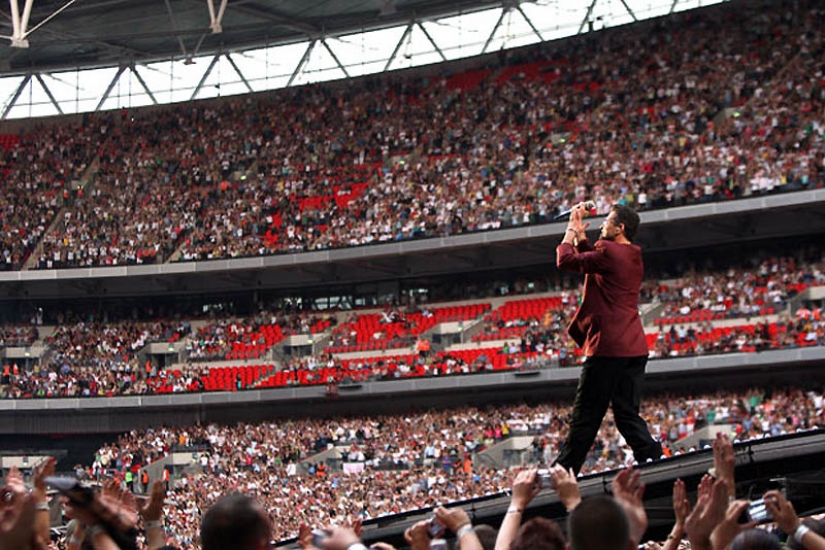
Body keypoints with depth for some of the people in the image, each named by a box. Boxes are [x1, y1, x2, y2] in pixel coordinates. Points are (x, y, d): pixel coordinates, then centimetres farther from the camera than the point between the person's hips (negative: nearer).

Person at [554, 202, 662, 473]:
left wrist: (571, 229, 9)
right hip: (634, 349, 8)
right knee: (627, 414, 11)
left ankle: (563, 473, 5)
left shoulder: (610, 253, -13)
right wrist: (580, 234, 25)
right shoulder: (634, 257, 15)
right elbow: (591, 260, 29)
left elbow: (565, 260, -6)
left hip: (608, 349, -8)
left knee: (586, 416, -1)